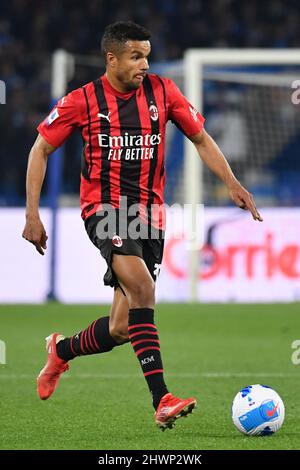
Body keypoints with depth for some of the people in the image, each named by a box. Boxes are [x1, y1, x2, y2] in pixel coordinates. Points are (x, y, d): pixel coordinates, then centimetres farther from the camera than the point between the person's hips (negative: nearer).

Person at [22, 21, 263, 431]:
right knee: (142, 288, -29)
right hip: (104, 209, -4)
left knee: (122, 328, 2)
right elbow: (40, 150, 3)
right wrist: (32, 214, -4)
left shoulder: (162, 92, 3)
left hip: (149, 213, 4)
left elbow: (200, 138, 13)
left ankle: (62, 351, 34)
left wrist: (232, 184, 0)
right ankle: (162, 401, -31)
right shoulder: (83, 101, -5)